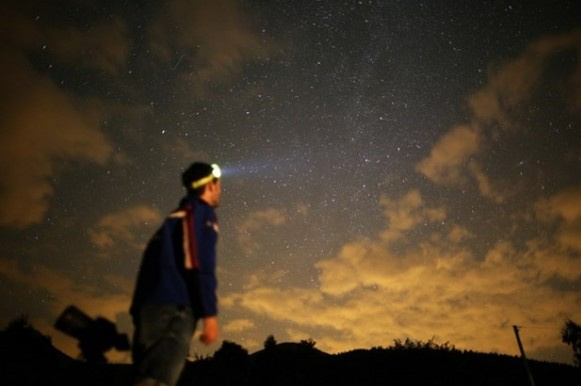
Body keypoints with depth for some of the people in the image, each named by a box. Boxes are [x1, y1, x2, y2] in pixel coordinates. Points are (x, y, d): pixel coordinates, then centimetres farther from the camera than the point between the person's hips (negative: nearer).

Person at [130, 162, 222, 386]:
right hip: (173, 307, -9)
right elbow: (199, 264, -12)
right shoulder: (201, 211, 2)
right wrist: (210, 313, -14)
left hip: (152, 305, 9)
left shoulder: (175, 217, 28)